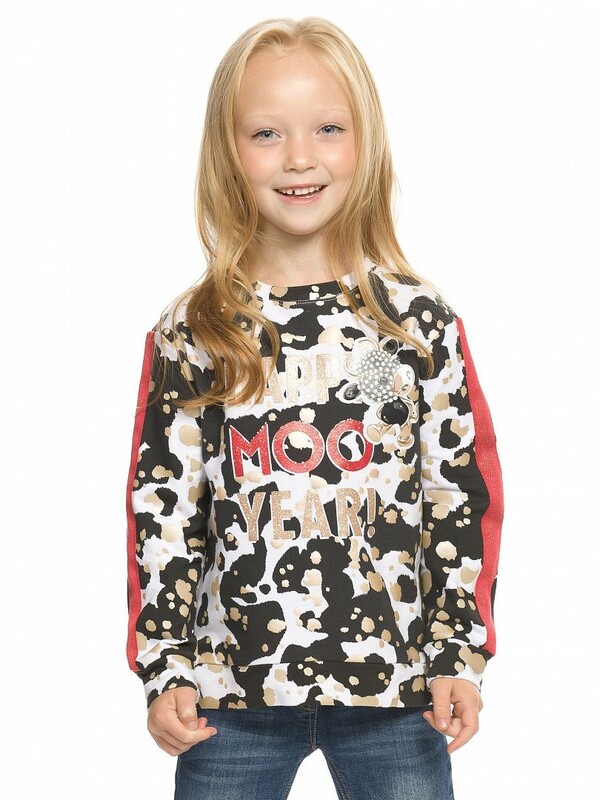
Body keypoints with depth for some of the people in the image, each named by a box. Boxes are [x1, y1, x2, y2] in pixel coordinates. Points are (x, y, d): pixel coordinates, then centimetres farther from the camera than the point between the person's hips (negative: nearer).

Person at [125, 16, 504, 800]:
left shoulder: (420, 318, -1)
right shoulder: (187, 335, 0)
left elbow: (463, 490, 1)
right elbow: (162, 509, 2)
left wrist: (461, 652, -2)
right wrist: (164, 665, -2)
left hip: (395, 688, 0)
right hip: (231, 688, 0)